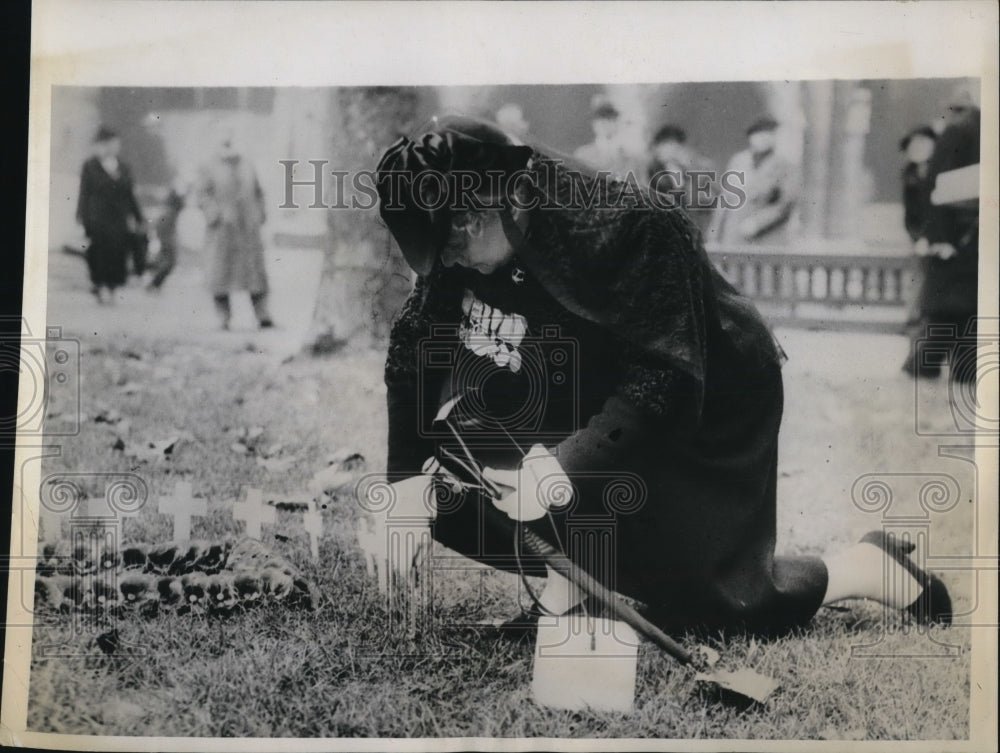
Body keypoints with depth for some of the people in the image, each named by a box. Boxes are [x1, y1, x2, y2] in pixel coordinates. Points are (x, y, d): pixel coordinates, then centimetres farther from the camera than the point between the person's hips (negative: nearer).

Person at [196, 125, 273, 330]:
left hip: (248, 228, 3)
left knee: (255, 269, -2)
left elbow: (258, 192, 19)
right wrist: (217, 214, -14)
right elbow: (202, 195, -1)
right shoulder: (211, 168, 2)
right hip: (223, 229, -2)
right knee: (221, 271, -3)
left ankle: (263, 315, 0)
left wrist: (258, 214, 6)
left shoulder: (246, 165, 12)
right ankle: (223, 317, 4)